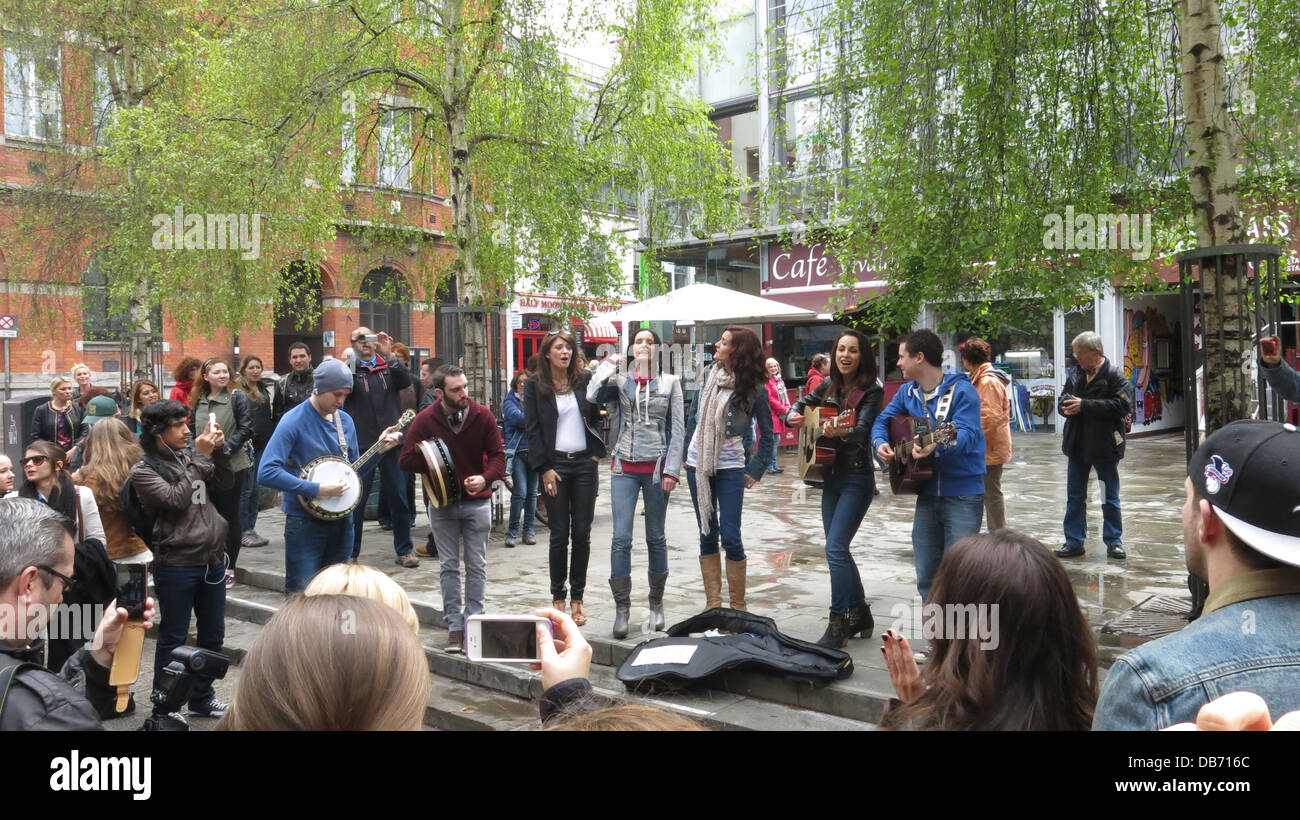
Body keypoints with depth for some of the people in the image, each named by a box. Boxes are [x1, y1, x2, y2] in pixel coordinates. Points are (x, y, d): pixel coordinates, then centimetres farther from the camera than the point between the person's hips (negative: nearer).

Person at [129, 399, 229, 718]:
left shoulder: (190, 456, 8)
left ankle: (202, 698, 31)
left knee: (213, 635, 15)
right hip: (177, 565, -6)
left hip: (213, 560, 6)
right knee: (173, 640, 5)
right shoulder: (143, 470, -8)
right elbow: (176, 499, -21)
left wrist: (219, 449, -3)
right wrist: (200, 457, -17)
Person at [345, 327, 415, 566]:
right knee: (357, 501, 4)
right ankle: (351, 552, 17)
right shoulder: (350, 369, 4)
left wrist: (389, 356, -20)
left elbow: (406, 381, -10)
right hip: (362, 446, -2)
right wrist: (352, 358, -22)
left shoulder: (389, 367, 9)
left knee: (399, 499, 6)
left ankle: (404, 550, 17)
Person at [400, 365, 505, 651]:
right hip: (442, 502, 0)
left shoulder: (482, 415, -7)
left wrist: (485, 478, -25)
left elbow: (497, 455, -6)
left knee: (476, 565, 4)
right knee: (448, 566, 5)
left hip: (477, 501, 0)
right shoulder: (425, 420, -8)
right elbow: (405, 461, -6)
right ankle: (454, 625, 13)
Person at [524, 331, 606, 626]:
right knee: (559, 534, 1)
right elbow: (533, 430, -1)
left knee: (582, 533, 3)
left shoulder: (585, 380, 6)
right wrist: (544, 468, -7)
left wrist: (598, 451, 0)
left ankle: (577, 599, 14)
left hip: (584, 463, 2)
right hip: (555, 465, -2)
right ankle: (558, 598, 15)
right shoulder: (534, 386, 2)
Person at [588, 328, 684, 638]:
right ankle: (622, 608, 6)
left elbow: (677, 429, 1)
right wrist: (608, 365, -5)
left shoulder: (670, 382, 4)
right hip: (624, 467, 0)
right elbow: (592, 396, -16)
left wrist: (672, 470, -6)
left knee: (656, 538, 11)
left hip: (656, 468, 0)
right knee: (621, 539, -4)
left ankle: (656, 604, 25)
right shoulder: (619, 380, 5)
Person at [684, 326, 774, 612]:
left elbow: (767, 435, 0)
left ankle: (738, 607, 9)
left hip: (730, 467, -4)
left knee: (730, 538, -6)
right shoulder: (709, 375, 2)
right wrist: (687, 452, 10)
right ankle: (713, 603, 19)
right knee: (707, 535, 9)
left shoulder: (755, 388, -8)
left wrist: (755, 471, -4)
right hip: (698, 464, 4)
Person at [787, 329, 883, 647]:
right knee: (838, 549, 13)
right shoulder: (830, 385, 8)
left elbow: (863, 429, -24)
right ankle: (860, 614, 28)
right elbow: (802, 403, 22)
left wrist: (841, 431, -45)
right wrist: (794, 415, -1)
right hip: (831, 476, 7)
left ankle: (838, 625, -5)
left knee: (835, 548, -13)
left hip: (857, 479, -7)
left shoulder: (872, 391, -10)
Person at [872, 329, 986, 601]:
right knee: (926, 576, 12)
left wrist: (937, 444, -45)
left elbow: (967, 434, -26)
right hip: (927, 492, 7)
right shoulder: (907, 391, 8)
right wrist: (881, 443, -8)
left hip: (963, 494, -7)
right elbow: (883, 420, 15)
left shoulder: (961, 390, -14)